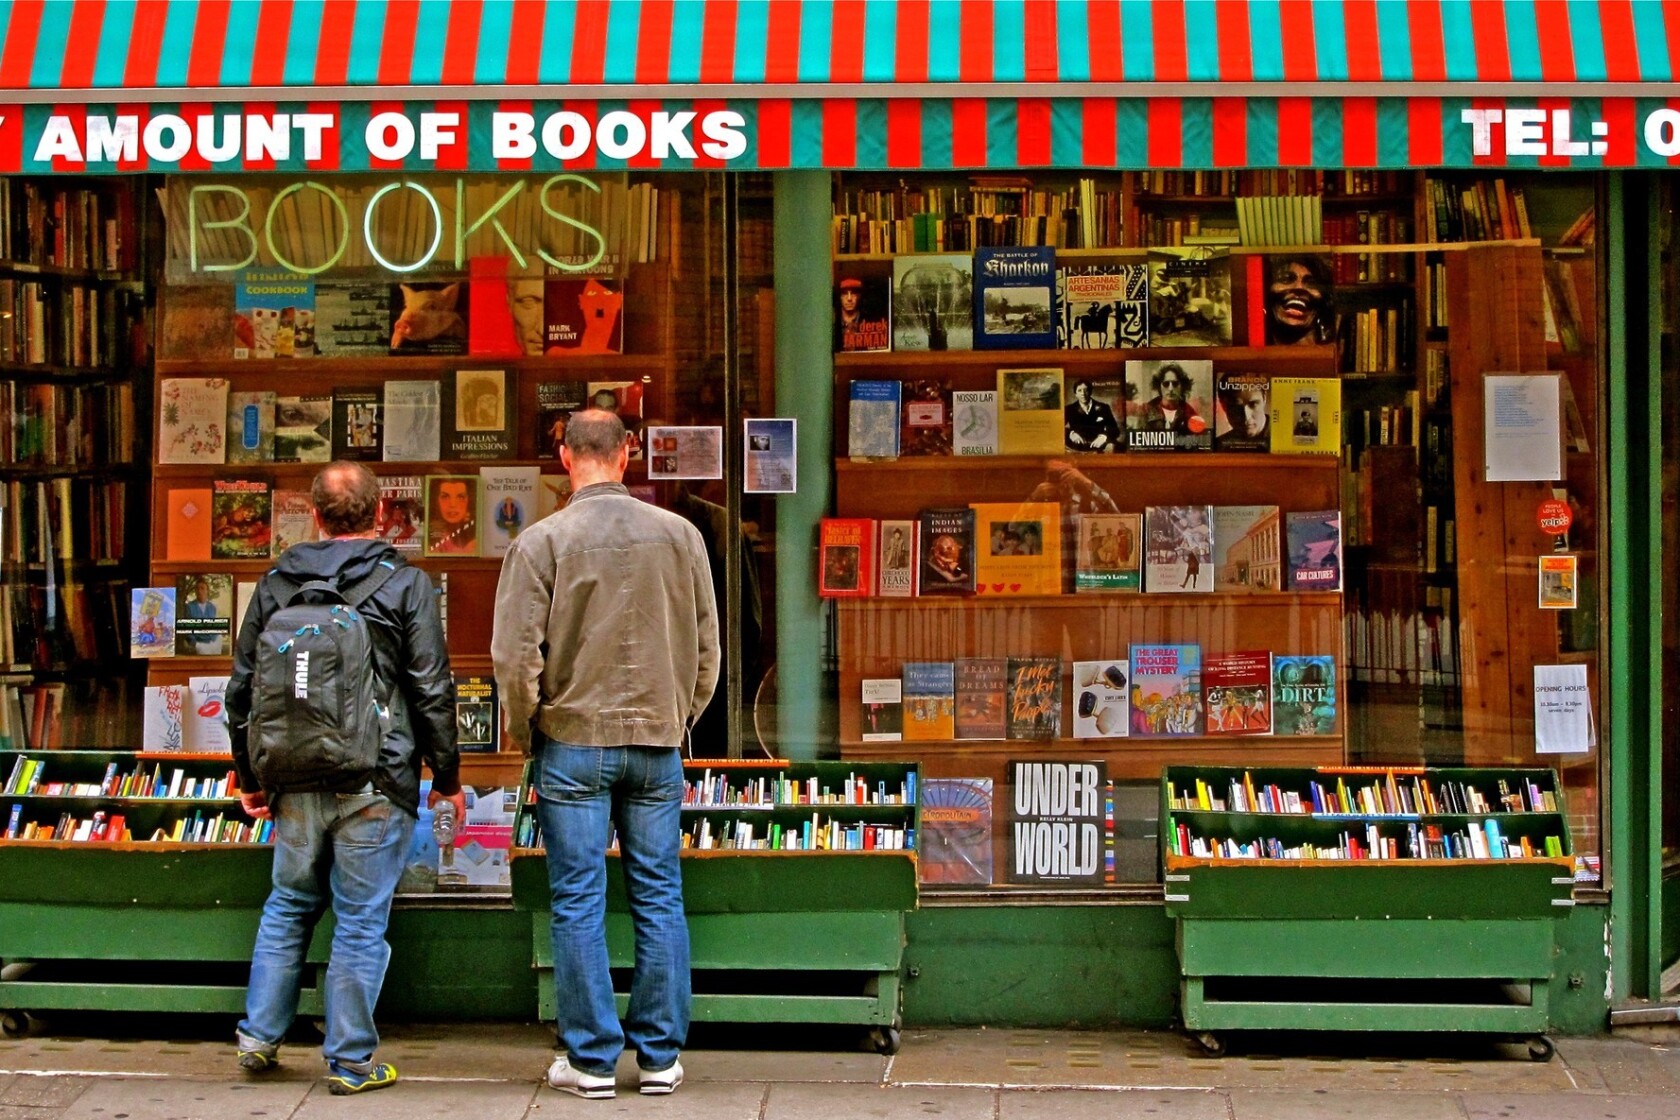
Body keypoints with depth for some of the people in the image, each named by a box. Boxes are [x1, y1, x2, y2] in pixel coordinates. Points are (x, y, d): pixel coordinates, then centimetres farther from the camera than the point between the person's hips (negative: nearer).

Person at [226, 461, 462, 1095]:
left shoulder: (276, 585, 7)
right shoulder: (406, 585, -4)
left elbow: (242, 687, 11)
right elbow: (432, 691, -6)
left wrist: (250, 777, 21)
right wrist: (447, 777, 4)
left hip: (297, 783, 3)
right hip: (376, 785, -3)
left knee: (289, 905, 21)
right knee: (361, 921, 3)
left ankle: (259, 1036, 22)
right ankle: (350, 1062, 8)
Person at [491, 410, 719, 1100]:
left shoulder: (541, 543, -8)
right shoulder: (679, 535, 1)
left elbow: (515, 658, -9)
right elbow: (706, 645, 6)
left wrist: (526, 735, 6)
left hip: (572, 743, -2)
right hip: (657, 743, 3)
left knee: (578, 903, 4)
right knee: (659, 897, 9)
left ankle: (590, 1059, 9)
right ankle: (660, 1056, 14)